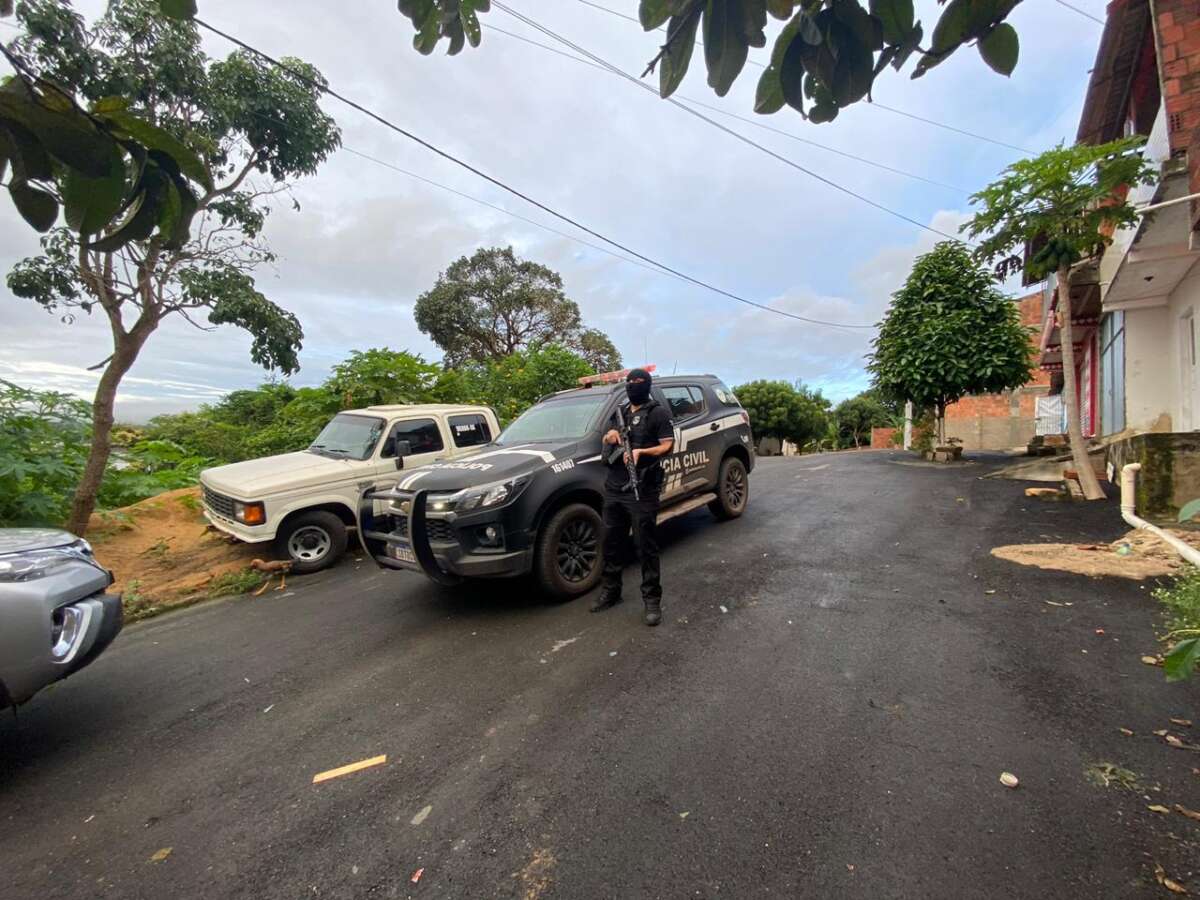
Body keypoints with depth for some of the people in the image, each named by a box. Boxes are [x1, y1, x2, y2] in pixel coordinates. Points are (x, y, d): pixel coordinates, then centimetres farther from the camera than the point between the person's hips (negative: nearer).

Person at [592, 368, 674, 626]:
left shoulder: (658, 413, 0)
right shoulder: (619, 413, 20)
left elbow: (668, 445, -7)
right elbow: (606, 443, 25)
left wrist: (641, 451, -23)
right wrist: (609, 436, 1)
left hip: (642, 491, -6)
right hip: (614, 489, 7)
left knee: (646, 547, -1)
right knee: (611, 543, 13)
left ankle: (652, 599, 9)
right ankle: (610, 591, 27)